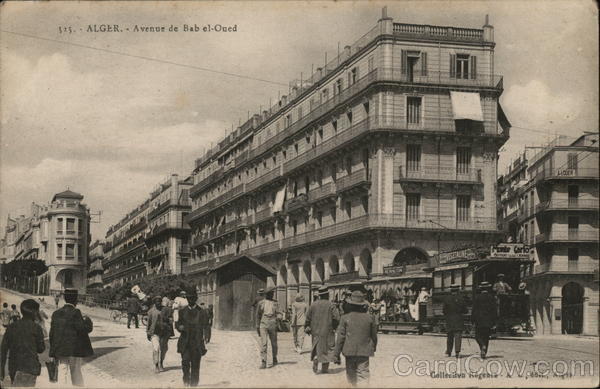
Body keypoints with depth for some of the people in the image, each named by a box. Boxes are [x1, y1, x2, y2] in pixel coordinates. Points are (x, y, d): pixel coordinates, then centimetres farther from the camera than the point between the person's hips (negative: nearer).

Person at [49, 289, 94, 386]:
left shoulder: (56, 314, 6)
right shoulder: (75, 313, -12)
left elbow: (52, 334, 8)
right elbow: (84, 328, -16)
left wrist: (53, 352, 14)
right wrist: (87, 320, 5)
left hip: (60, 350, 4)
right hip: (74, 349, -4)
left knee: (62, 372, 5)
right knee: (76, 373, 8)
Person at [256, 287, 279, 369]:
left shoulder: (275, 303, 10)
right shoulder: (260, 303, 7)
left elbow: (277, 313, 6)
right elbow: (258, 315, 11)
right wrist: (257, 327, 8)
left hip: (272, 325, 2)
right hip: (263, 324, -2)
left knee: (274, 343, 10)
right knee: (263, 343, -11)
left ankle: (275, 359, 31)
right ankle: (263, 363, -14)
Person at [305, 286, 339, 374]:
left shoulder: (313, 305, 2)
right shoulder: (330, 305, -7)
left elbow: (308, 317, 5)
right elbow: (336, 317, -14)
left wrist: (307, 328, 15)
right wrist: (335, 327, 2)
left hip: (316, 331, 3)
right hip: (327, 331, -3)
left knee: (317, 348, 15)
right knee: (327, 348, 7)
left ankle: (315, 360, -10)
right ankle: (324, 368, 6)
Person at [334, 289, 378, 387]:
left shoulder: (345, 318, -3)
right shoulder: (370, 318, 1)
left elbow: (340, 337, -5)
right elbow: (374, 336, 11)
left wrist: (337, 354, 0)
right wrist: (373, 349, 29)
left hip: (349, 352, 0)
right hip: (364, 352, 0)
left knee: (351, 376, 14)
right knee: (363, 375, -2)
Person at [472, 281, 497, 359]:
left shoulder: (477, 297, -4)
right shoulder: (492, 297, 1)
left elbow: (474, 310, -4)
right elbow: (494, 310, 1)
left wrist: (472, 320, 3)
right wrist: (493, 321, 6)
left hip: (479, 320, -2)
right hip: (488, 321, 2)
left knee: (478, 336, 5)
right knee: (486, 337, 10)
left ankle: (483, 346, -23)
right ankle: (484, 353, 8)